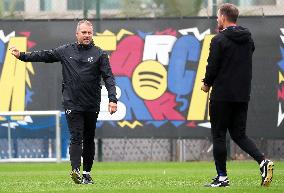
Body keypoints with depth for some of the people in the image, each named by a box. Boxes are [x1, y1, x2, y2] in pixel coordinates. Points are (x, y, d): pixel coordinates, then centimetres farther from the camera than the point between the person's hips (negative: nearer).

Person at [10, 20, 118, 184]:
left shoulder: (99, 54, 2)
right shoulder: (66, 51, 7)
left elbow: (108, 77, -4)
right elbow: (45, 56, 15)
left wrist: (113, 99, -15)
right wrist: (22, 56, 12)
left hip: (92, 106, 0)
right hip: (72, 104, 0)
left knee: (89, 140, 8)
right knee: (76, 138, -12)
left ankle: (87, 173, 17)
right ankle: (76, 170, -23)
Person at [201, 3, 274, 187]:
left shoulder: (219, 40, -11)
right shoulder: (248, 39, 10)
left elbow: (212, 67, -13)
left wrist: (207, 84, 6)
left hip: (222, 95, -6)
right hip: (243, 95, 6)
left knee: (219, 136, 3)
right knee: (239, 134, 13)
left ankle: (222, 177, 3)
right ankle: (263, 161, -9)